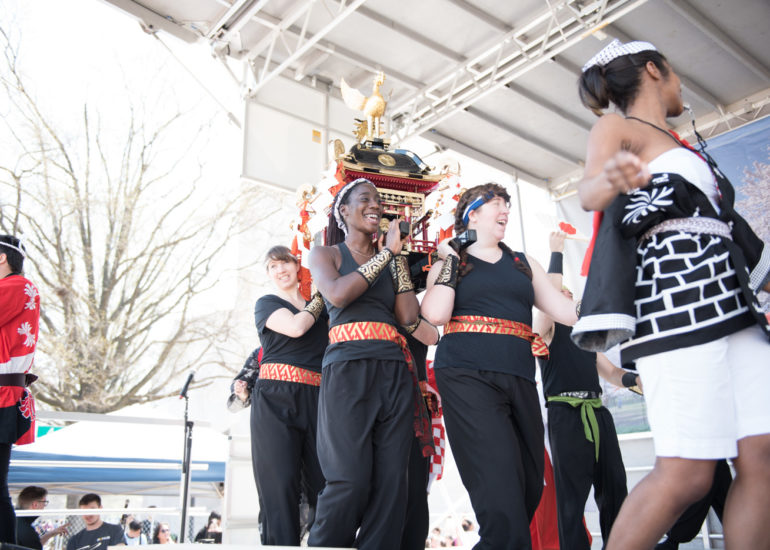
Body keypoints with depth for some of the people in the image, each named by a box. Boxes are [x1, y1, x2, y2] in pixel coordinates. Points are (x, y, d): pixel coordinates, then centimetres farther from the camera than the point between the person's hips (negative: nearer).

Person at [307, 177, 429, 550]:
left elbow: (408, 316, 8)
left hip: (395, 371, 4)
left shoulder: (388, 261, 23)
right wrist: (385, 253, -2)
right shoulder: (325, 254, 14)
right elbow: (338, 294, -9)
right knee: (351, 480, -12)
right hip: (349, 366, -4)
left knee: (391, 481, -3)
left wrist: (397, 257, 9)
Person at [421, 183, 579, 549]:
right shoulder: (448, 263, 13)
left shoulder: (524, 264, 23)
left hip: (519, 376, 5)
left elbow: (565, 309, 16)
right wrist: (450, 260, 1)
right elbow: (436, 314, -4)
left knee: (529, 488, 4)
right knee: (502, 492, -19)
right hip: (467, 374, -4)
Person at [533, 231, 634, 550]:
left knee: (614, 488, 8)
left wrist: (633, 379, 2)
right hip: (566, 413, -7)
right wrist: (556, 252, -7)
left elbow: (610, 372, 22)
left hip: (597, 413, 7)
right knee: (572, 494, -6)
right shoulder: (546, 327, 5)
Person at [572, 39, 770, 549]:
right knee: (688, 473, -14)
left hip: (728, 303, 8)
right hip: (673, 302, -8)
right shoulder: (618, 127, 4)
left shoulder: (677, 144, 28)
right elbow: (590, 190, -18)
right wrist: (609, 181, -41)